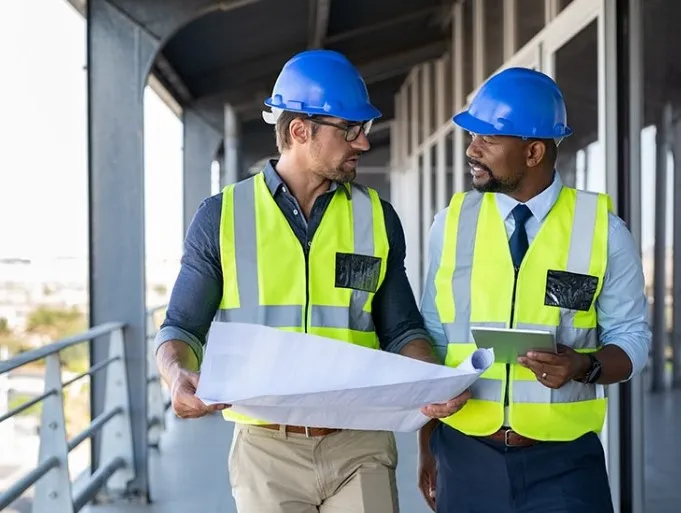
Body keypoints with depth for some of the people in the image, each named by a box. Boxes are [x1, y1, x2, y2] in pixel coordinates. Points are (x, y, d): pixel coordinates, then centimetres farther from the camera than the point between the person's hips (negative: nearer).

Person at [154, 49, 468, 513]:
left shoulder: (377, 218, 6)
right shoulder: (222, 216, 2)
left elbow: (400, 331, 11)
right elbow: (182, 329, 4)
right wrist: (180, 376, -17)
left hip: (360, 445, 1)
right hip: (266, 447, -1)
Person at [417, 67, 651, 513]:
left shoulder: (603, 229, -4)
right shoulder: (452, 223, 1)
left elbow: (632, 337, 1)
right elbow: (433, 337, 5)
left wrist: (583, 366, -19)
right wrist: (427, 446, 6)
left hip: (565, 460, -1)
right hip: (466, 455, 2)